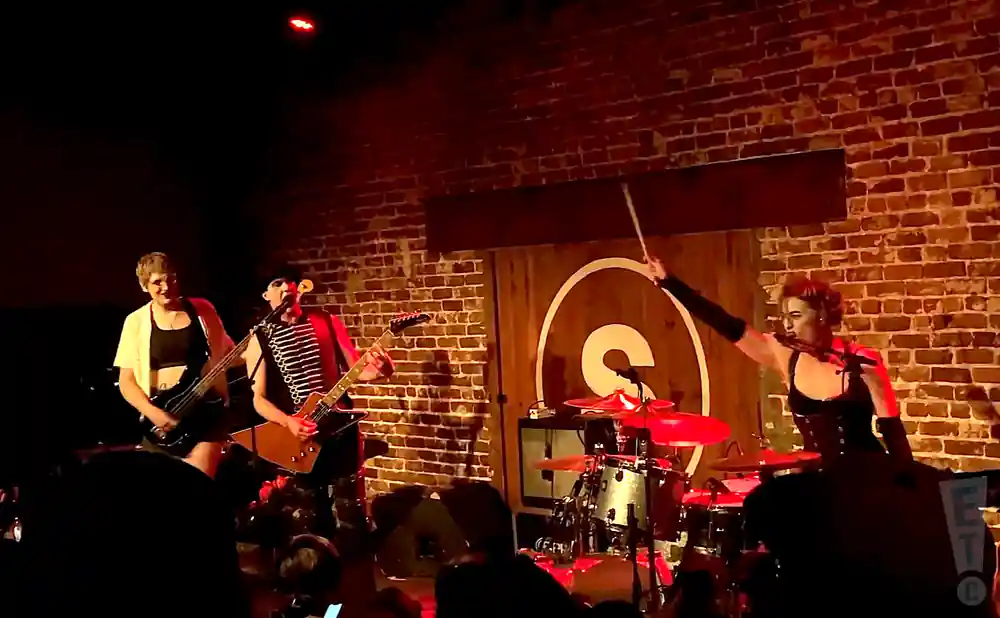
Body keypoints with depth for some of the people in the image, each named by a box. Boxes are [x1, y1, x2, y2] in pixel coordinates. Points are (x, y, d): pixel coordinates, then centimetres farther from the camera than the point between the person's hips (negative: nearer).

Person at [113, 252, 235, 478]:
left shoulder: (202, 310, 4)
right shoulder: (136, 322, 2)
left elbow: (225, 353, 13)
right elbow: (126, 381, 1)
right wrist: (152, 412, -14)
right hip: (162, 418, 1)